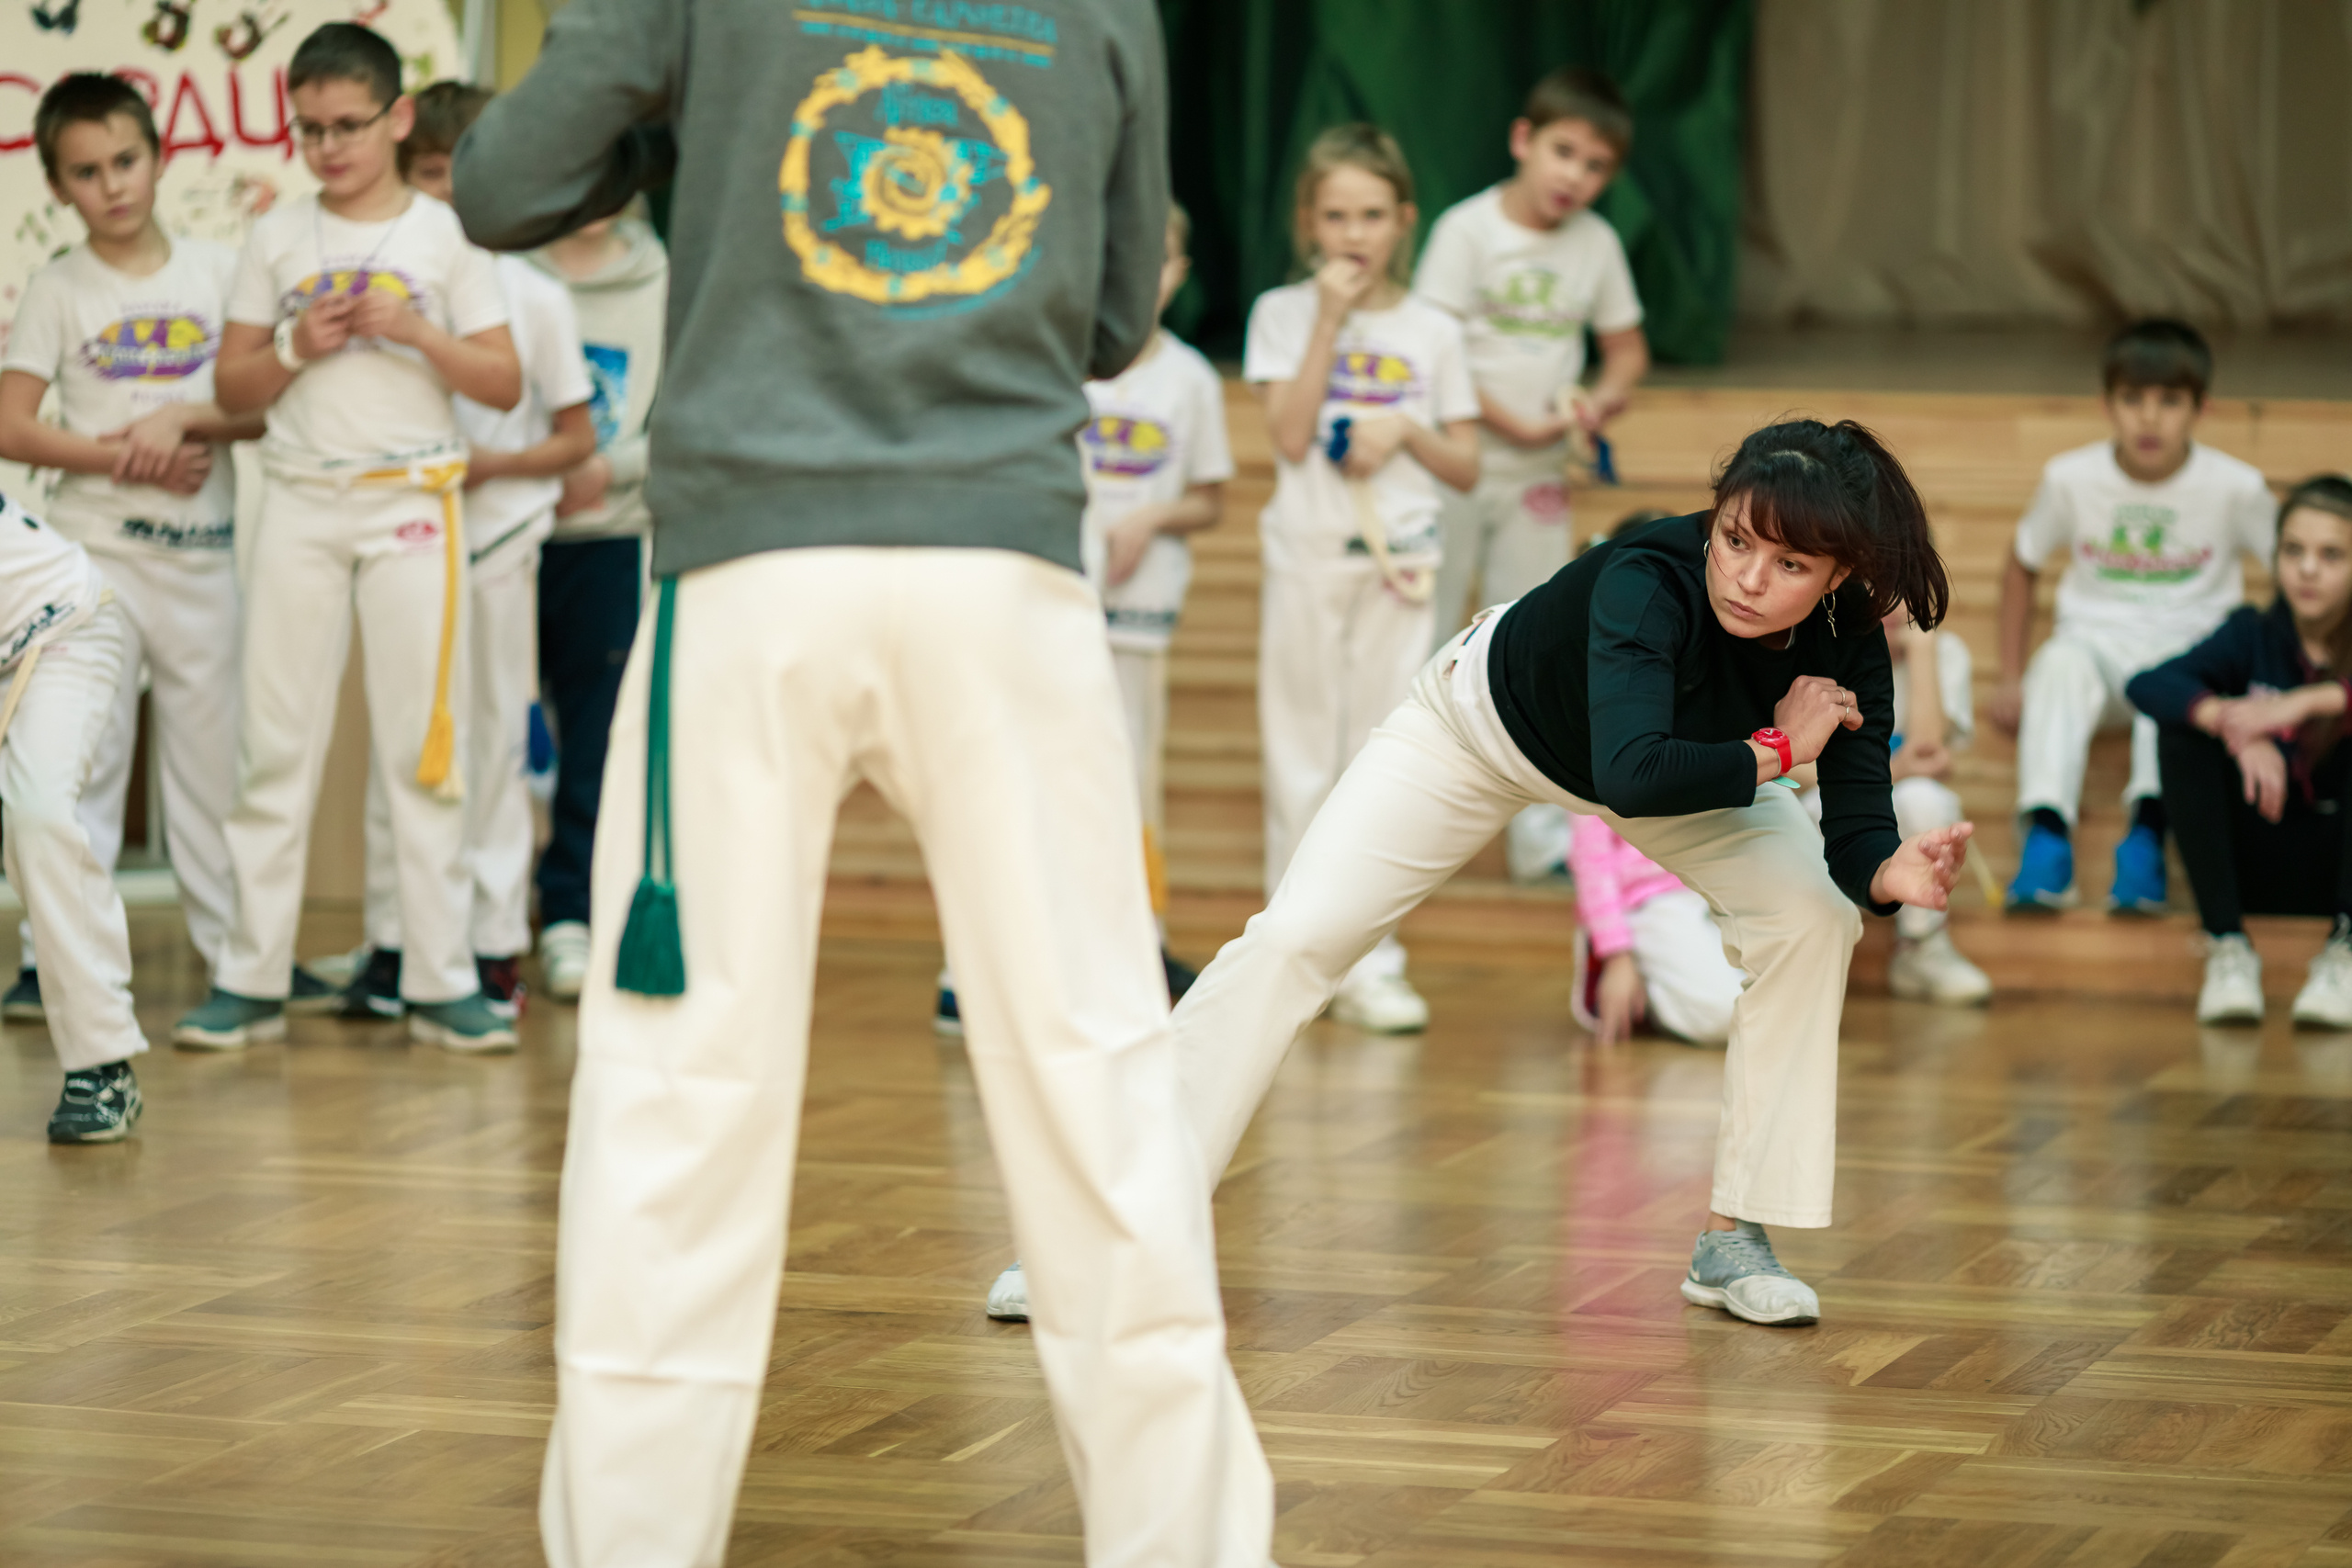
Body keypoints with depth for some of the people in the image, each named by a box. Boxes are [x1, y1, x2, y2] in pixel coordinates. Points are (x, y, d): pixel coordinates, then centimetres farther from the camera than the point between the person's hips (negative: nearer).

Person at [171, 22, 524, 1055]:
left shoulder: (445, 234, 3)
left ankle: (440, 982, 4)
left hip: (411, 503, -2)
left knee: (422, 743, 0)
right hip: (301, 503, 2)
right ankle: (252, 980, 6)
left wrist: (416, 331, -13)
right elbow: (232, 388, 8)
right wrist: (295, 350, -10)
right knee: (275, 744, 2)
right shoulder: (277, 237, 8)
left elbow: (505, 385, 0)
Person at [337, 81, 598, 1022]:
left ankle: (494, 944, 8)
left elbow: (576, 438, 4)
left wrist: (488, 466, -11)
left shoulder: (534, 296, 1)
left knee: (492, 738, 2)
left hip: (497, 532, -1)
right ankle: (391, 937, 7)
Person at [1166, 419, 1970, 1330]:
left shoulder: (1846, 648, -28)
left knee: (1815, 915, -15)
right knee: (1294, 938, -13)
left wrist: (1895, 873, -51)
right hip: (1487, 719, -4)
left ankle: (1733, 1241, -3)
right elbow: (1631, 776, -56)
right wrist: (1775, 750, -42)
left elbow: (1853, 838, -29)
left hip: (1682, 753, 4)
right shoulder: (1652, 579, -43)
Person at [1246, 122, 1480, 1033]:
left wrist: (1409, 429, -11)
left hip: (1398, 561, 1)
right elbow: (1291, 436, -10)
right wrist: (1331, 320, -12)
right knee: (1301, 756, 3)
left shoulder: (1433, 332, 7)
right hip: (1306, 556, -1)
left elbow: (1467, 469, 8)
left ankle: (1369, 965, 2)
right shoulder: (1284, 314, 3)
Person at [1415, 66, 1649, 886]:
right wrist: (1513, 422, -21)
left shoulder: (1596, 243, 3)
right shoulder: (1468, 229, -11)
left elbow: (1627, 348, 13)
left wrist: (1603, 401, -9)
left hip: (1538, 476, 4)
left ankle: (1540, 831, 15)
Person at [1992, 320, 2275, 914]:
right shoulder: (2070, 478, -2)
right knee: (2062, 661, -37)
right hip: (2096, 642, 1)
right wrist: (2011, 680, 7)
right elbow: (2021, 568, 13)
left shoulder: (2235, 487, -6)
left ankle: (2149, 829, -49)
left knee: (2170, 676, -39)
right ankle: (2046, 835, -48)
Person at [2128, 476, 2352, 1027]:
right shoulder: (2255, 635, -1)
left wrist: (2308, 701, -36)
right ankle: (2227, 946, -21)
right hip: (2259, 869, 2)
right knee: (2184, 729, -20)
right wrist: (2235, 726, -37)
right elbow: (2146, 684, -20)